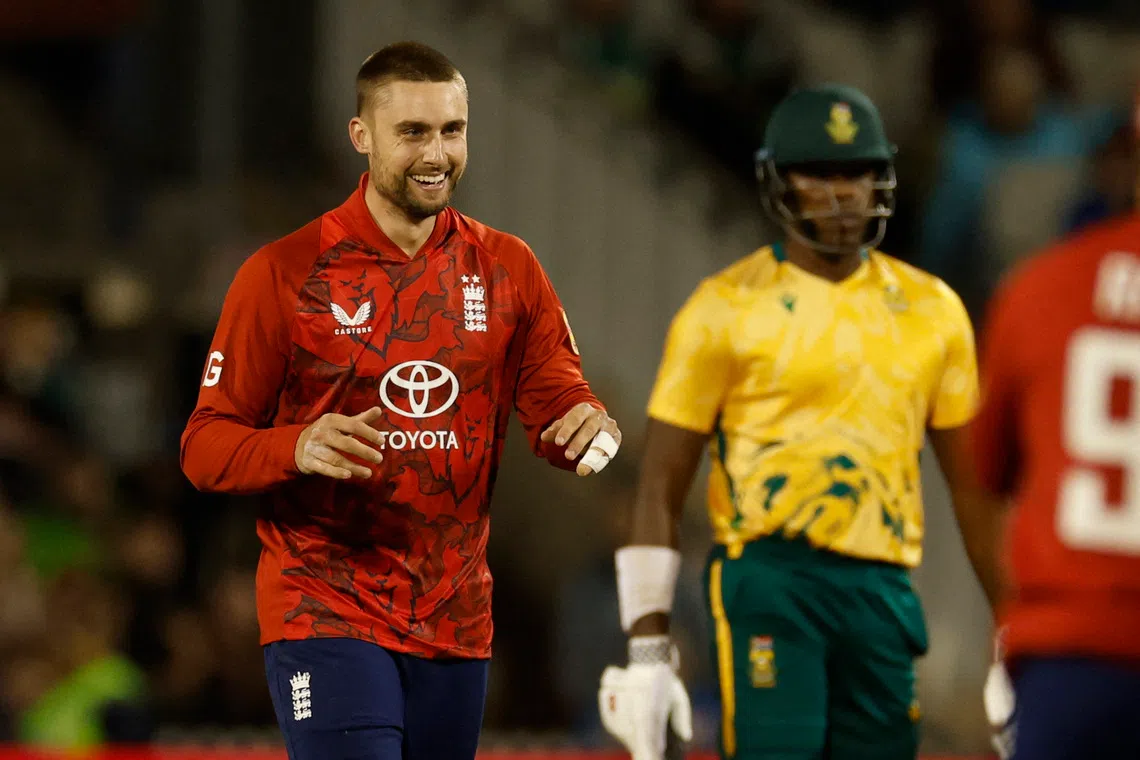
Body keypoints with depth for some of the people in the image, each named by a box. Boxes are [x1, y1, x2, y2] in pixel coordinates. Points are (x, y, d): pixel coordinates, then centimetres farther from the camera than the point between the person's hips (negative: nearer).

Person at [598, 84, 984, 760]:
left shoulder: (930, 309, 12)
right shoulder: (727, 309, 0)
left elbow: (973, 484, 17)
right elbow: (661, 493, 1)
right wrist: (648, 648, -4)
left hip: (882, 588, 5)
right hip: (770, 579, -5)